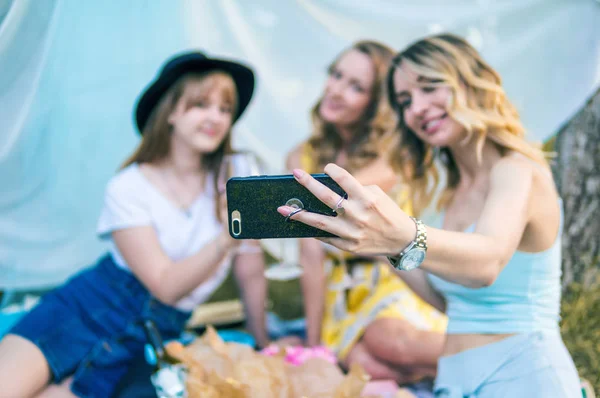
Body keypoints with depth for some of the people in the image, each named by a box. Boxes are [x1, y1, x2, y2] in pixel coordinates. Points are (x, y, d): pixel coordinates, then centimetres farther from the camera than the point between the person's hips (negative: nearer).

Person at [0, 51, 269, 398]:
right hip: (89, 310, -1)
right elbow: (166, 285, -16)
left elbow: (251, 271, 4)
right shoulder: (129, 188, -9)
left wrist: (262, 344, 10)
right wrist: (227, 237, -30)